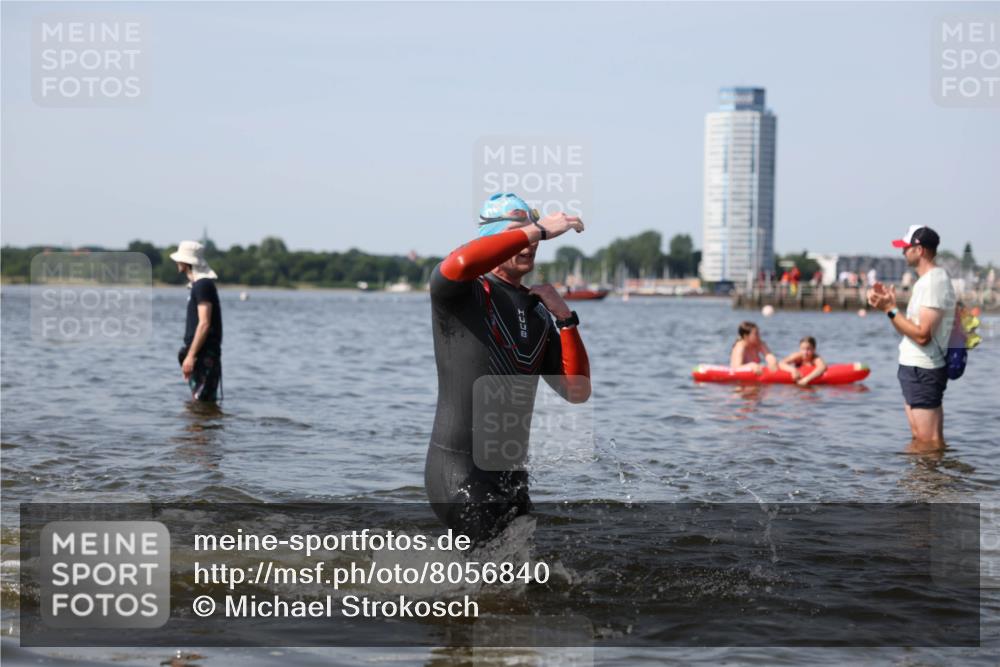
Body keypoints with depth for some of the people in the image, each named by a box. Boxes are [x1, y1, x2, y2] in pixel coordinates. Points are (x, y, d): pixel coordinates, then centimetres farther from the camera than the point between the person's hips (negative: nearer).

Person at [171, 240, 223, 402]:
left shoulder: (203, 285, -14)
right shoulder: (197, 284, 17)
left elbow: (204, 324, -21)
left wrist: (190, 356, -22)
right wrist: (190, 354, 22)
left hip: (204, 355, -10)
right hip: (201, 354, 10)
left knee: (202, 401, -10)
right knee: (199, 400, 12)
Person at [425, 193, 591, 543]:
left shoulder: (537, 314, 15)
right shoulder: (461, 294, -4)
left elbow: (577, 391, 8)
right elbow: (458, 265, -31)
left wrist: (565, 318, -3)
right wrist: (538, 230, -24)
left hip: (510, 472, 7)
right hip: (458, 472, -7)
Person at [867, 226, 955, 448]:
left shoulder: (934, 282, -18)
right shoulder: (926, 280, 15)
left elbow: (922, 335, -23)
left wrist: (890, 309, -20)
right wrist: (888, 303, 7)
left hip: (922, 371, -11)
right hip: (915, 367, 11)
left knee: (928, 442, -8)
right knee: (920, 439, 17)